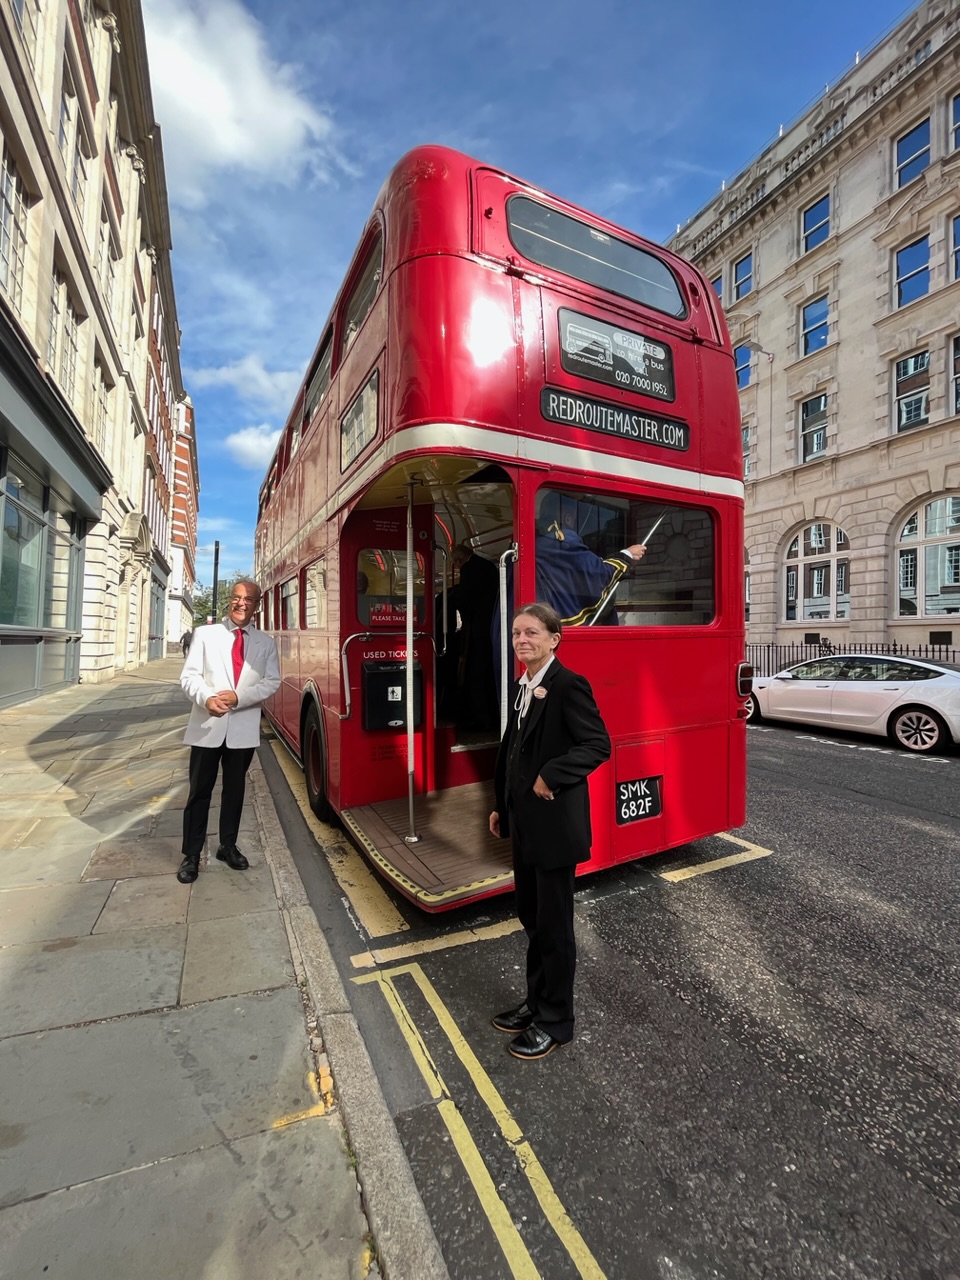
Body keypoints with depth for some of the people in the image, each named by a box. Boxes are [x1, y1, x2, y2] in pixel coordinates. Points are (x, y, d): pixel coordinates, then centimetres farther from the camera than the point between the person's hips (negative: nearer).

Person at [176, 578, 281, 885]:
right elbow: (189, 675, -2)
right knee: (200, 791, 7)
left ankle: (228, 846, 30)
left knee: (235, 789, 14)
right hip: (207, 726, -1)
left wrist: (238, 697, -16)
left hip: (244, 728, 1)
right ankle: (191, 854, 21)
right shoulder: (205, 633, 4)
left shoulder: (266, 643, 6)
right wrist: (206, 698, -21)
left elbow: (272, 682, -2)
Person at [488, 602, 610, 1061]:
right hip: (525, 822, 8)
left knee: (553, 923, 9)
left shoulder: (568, 685, -17)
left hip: (555, 824, -8)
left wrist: (550, 777, -23)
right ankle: (536, 1003, 41)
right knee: (531, 916, 21)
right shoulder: (523, 686, 8)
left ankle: (555, 1021, 30)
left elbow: (598, 745, -20)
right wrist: (503, 807, 15)